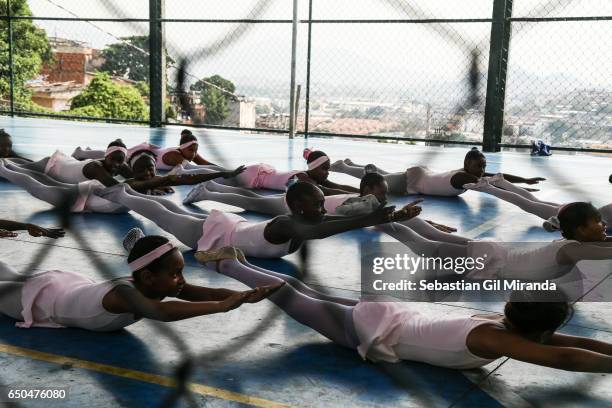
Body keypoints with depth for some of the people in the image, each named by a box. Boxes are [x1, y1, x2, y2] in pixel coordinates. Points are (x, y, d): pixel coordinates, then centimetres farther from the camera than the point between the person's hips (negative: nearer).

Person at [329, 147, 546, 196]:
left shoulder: (473, 174, -9)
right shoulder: (462, 177, -33)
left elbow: (499, 177, -10)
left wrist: (527, 180, -17)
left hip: (422, 174, 8)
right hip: (412, 180, -8)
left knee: (384, 177, 27)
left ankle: (351, 164, 45)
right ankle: (342, 166, 28)